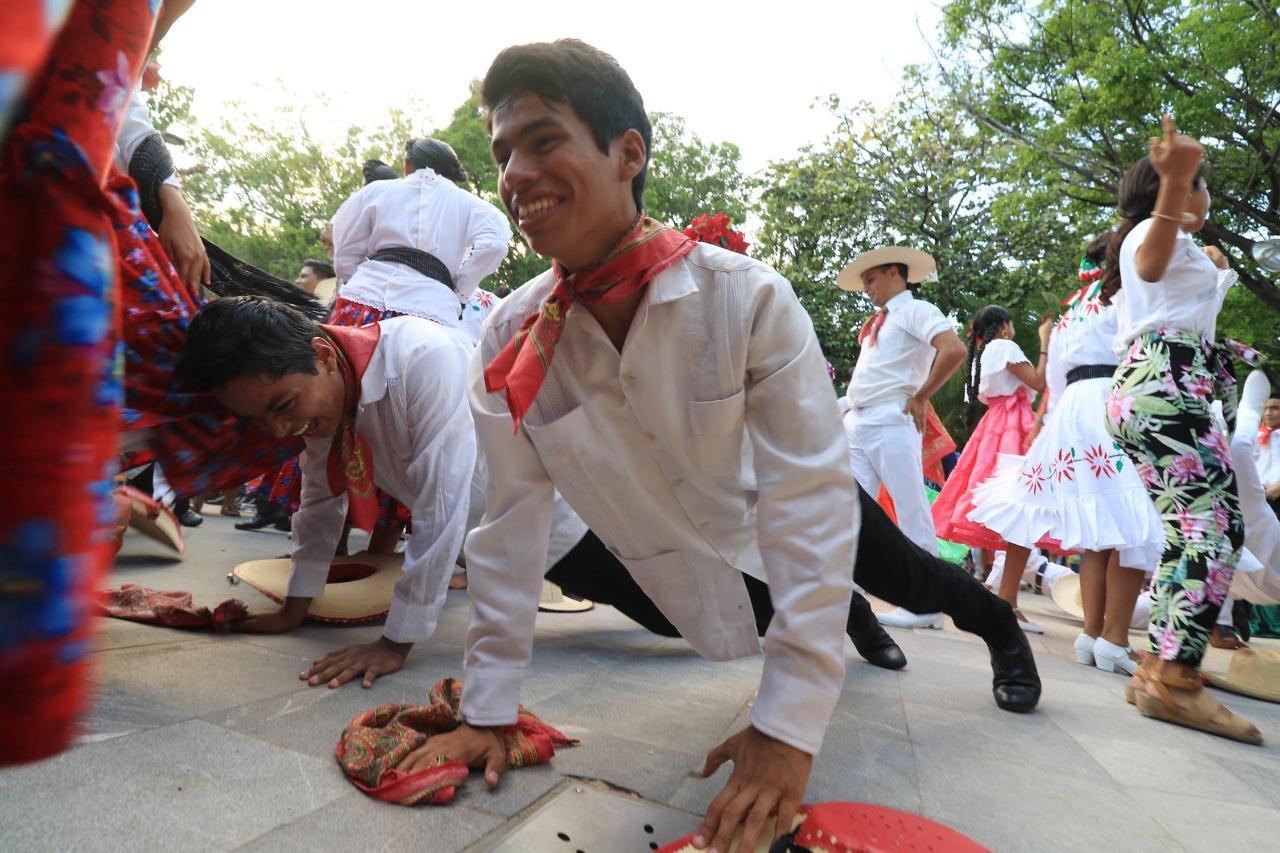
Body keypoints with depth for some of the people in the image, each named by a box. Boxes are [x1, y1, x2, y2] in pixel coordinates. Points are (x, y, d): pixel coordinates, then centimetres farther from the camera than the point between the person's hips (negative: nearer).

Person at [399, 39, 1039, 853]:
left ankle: (1000, 622, 58)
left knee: (905, 580, 16)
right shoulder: (509, 341, -24)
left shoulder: (749, 298, -34)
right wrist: (488, 709, -17)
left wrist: (789, 723, -35)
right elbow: (512, 521, -19)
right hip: (678, 545, 3)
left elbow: (809, 501, -34)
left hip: (798, 509, -2)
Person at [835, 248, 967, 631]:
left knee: (911, 511, -4)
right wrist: (849, 411, 12)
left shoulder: (916, 310, -1)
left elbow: (954, 350, -17)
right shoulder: (878, 321, 24)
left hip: (890, 421, -8)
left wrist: (920, 398, -12)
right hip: (856, 423, 9)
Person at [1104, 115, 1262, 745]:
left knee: (1193, 530, 6)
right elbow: (1151, 263, -25)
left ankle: (1158, 670, 5)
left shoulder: (1172, 241, 33)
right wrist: (1175, 183, -42)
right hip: (1164, 385, -11)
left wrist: (1210, 271, 53)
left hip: (1151, 387, 11)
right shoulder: (1152, 232, 1)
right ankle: (1176, 682, -25)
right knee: (1215, 530, -19)